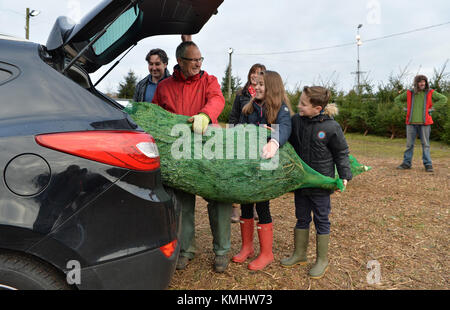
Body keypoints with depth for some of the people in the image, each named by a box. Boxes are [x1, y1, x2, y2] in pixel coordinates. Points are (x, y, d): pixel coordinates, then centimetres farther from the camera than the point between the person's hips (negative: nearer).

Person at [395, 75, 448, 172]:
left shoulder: (430, 93, 3)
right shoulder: (409, 93, 6)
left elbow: (444, 99, 6)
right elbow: (397, 99, 19)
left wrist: (431, 107, -1)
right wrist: (407, 108, 8)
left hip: (424, 123, -1)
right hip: (411, 123, 1)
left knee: (425, 144, 0)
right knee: (409, 144, 5)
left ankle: (428, 165, 5)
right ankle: (406, 163, 11)